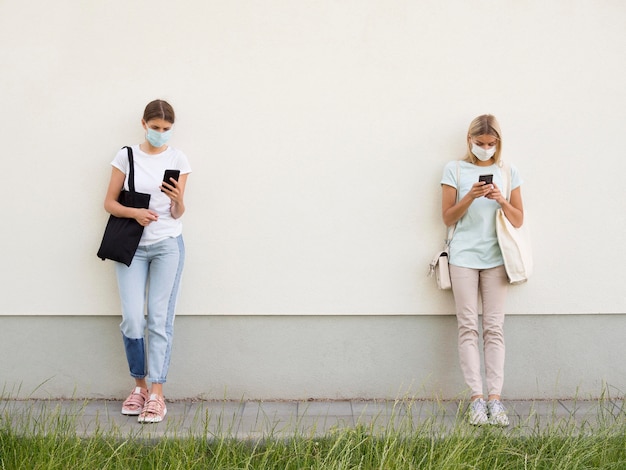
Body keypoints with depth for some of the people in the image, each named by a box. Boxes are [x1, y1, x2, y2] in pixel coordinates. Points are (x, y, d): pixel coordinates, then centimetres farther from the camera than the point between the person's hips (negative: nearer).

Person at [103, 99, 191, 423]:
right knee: (132, 320, -5)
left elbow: (178, 214, 3)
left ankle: (156, 394, 0)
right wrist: (134, 213, -15)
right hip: (132, 246, 1)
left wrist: (177, 199, -20)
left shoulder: (178, 160, 3)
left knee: (160, 319, -3)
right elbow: (109, 203, 4)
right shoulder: (126, 156, 3)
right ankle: (140, 385, 15)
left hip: (167, 245, 0)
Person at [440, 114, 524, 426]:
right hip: (463, 257, -1)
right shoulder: (455, 169, 6)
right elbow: (447, 218, 2)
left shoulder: (508, 172, 10)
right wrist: (470, 197, -13)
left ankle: (495, 398, -3)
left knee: (494, 328, -2)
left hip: (496, 258, 1)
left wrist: (501, 200, -9)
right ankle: (477, 398, -5)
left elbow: (518, 220, 9)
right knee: (468, 327, -5)